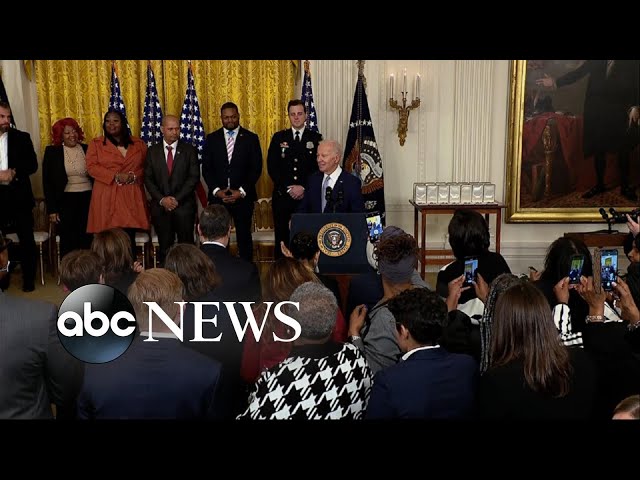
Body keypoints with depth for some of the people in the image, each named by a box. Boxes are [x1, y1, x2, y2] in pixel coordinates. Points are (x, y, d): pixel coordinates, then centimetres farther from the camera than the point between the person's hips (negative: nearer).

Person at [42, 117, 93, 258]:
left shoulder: (87, 150, 8)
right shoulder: (52, 152, 3)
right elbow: (47, 182, 3)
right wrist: (52, 209, -3)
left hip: (88, 199, 2)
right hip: (65, 201, -1)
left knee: (87, 241, 1)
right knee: (68, 242, -2)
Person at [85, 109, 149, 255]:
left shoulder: (138, 144, 13)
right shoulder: (96, 144, 7)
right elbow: (91, 167, -2)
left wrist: (134, 176, -10)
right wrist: (115, 176, -13)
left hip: (131, 197, 2)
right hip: (107, 197, -1)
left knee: (129, 239, 0)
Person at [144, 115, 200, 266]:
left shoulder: (190, 150, 3)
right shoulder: (152, 151, 8)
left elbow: (194, 177, -4)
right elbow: (148, 179, 4)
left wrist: (177, 199, -11)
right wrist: (162, 199, -9)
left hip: (184, 205, -1)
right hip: (160, 207, 1)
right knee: (164, 247, 6)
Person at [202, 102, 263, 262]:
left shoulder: (251, 138, 3)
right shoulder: (212, 139, 8)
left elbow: (256, 168, -1)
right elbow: (206, 168, 5)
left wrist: (242, 191, -10)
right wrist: (217, 190, -8)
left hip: (243, 196, -1)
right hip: (218, 196, 1)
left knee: (244, 236, 4)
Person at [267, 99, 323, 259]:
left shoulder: (316, 138, 6)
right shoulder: (278, 138, 9)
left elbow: (319, 167, 1)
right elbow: (272, 167, 2)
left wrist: (303, 188, -10)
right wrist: (288, 188, -7)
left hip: (307, 196, -1)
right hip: (282, 196, 1)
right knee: (281, 237, 3)